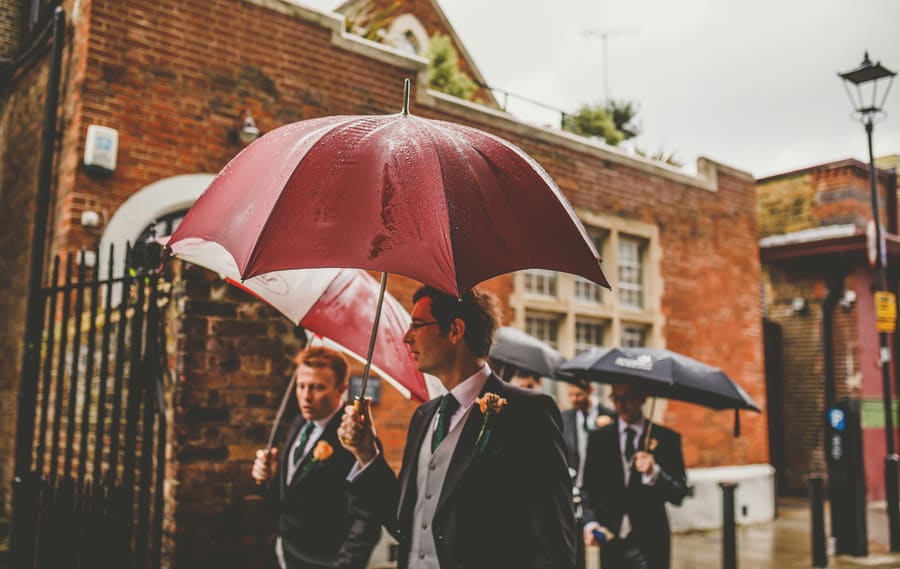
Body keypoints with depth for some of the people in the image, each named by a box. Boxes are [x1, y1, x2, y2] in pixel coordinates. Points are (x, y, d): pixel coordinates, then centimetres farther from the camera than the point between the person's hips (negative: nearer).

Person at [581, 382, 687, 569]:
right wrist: (590, 522, -8)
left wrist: (654, 472, -19)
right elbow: (588, 487, 7)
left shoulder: (666, 438, 1)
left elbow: (679, 494, -2)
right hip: (610, 539, 2)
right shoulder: (598, 438, 7)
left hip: (649, 543, -2)